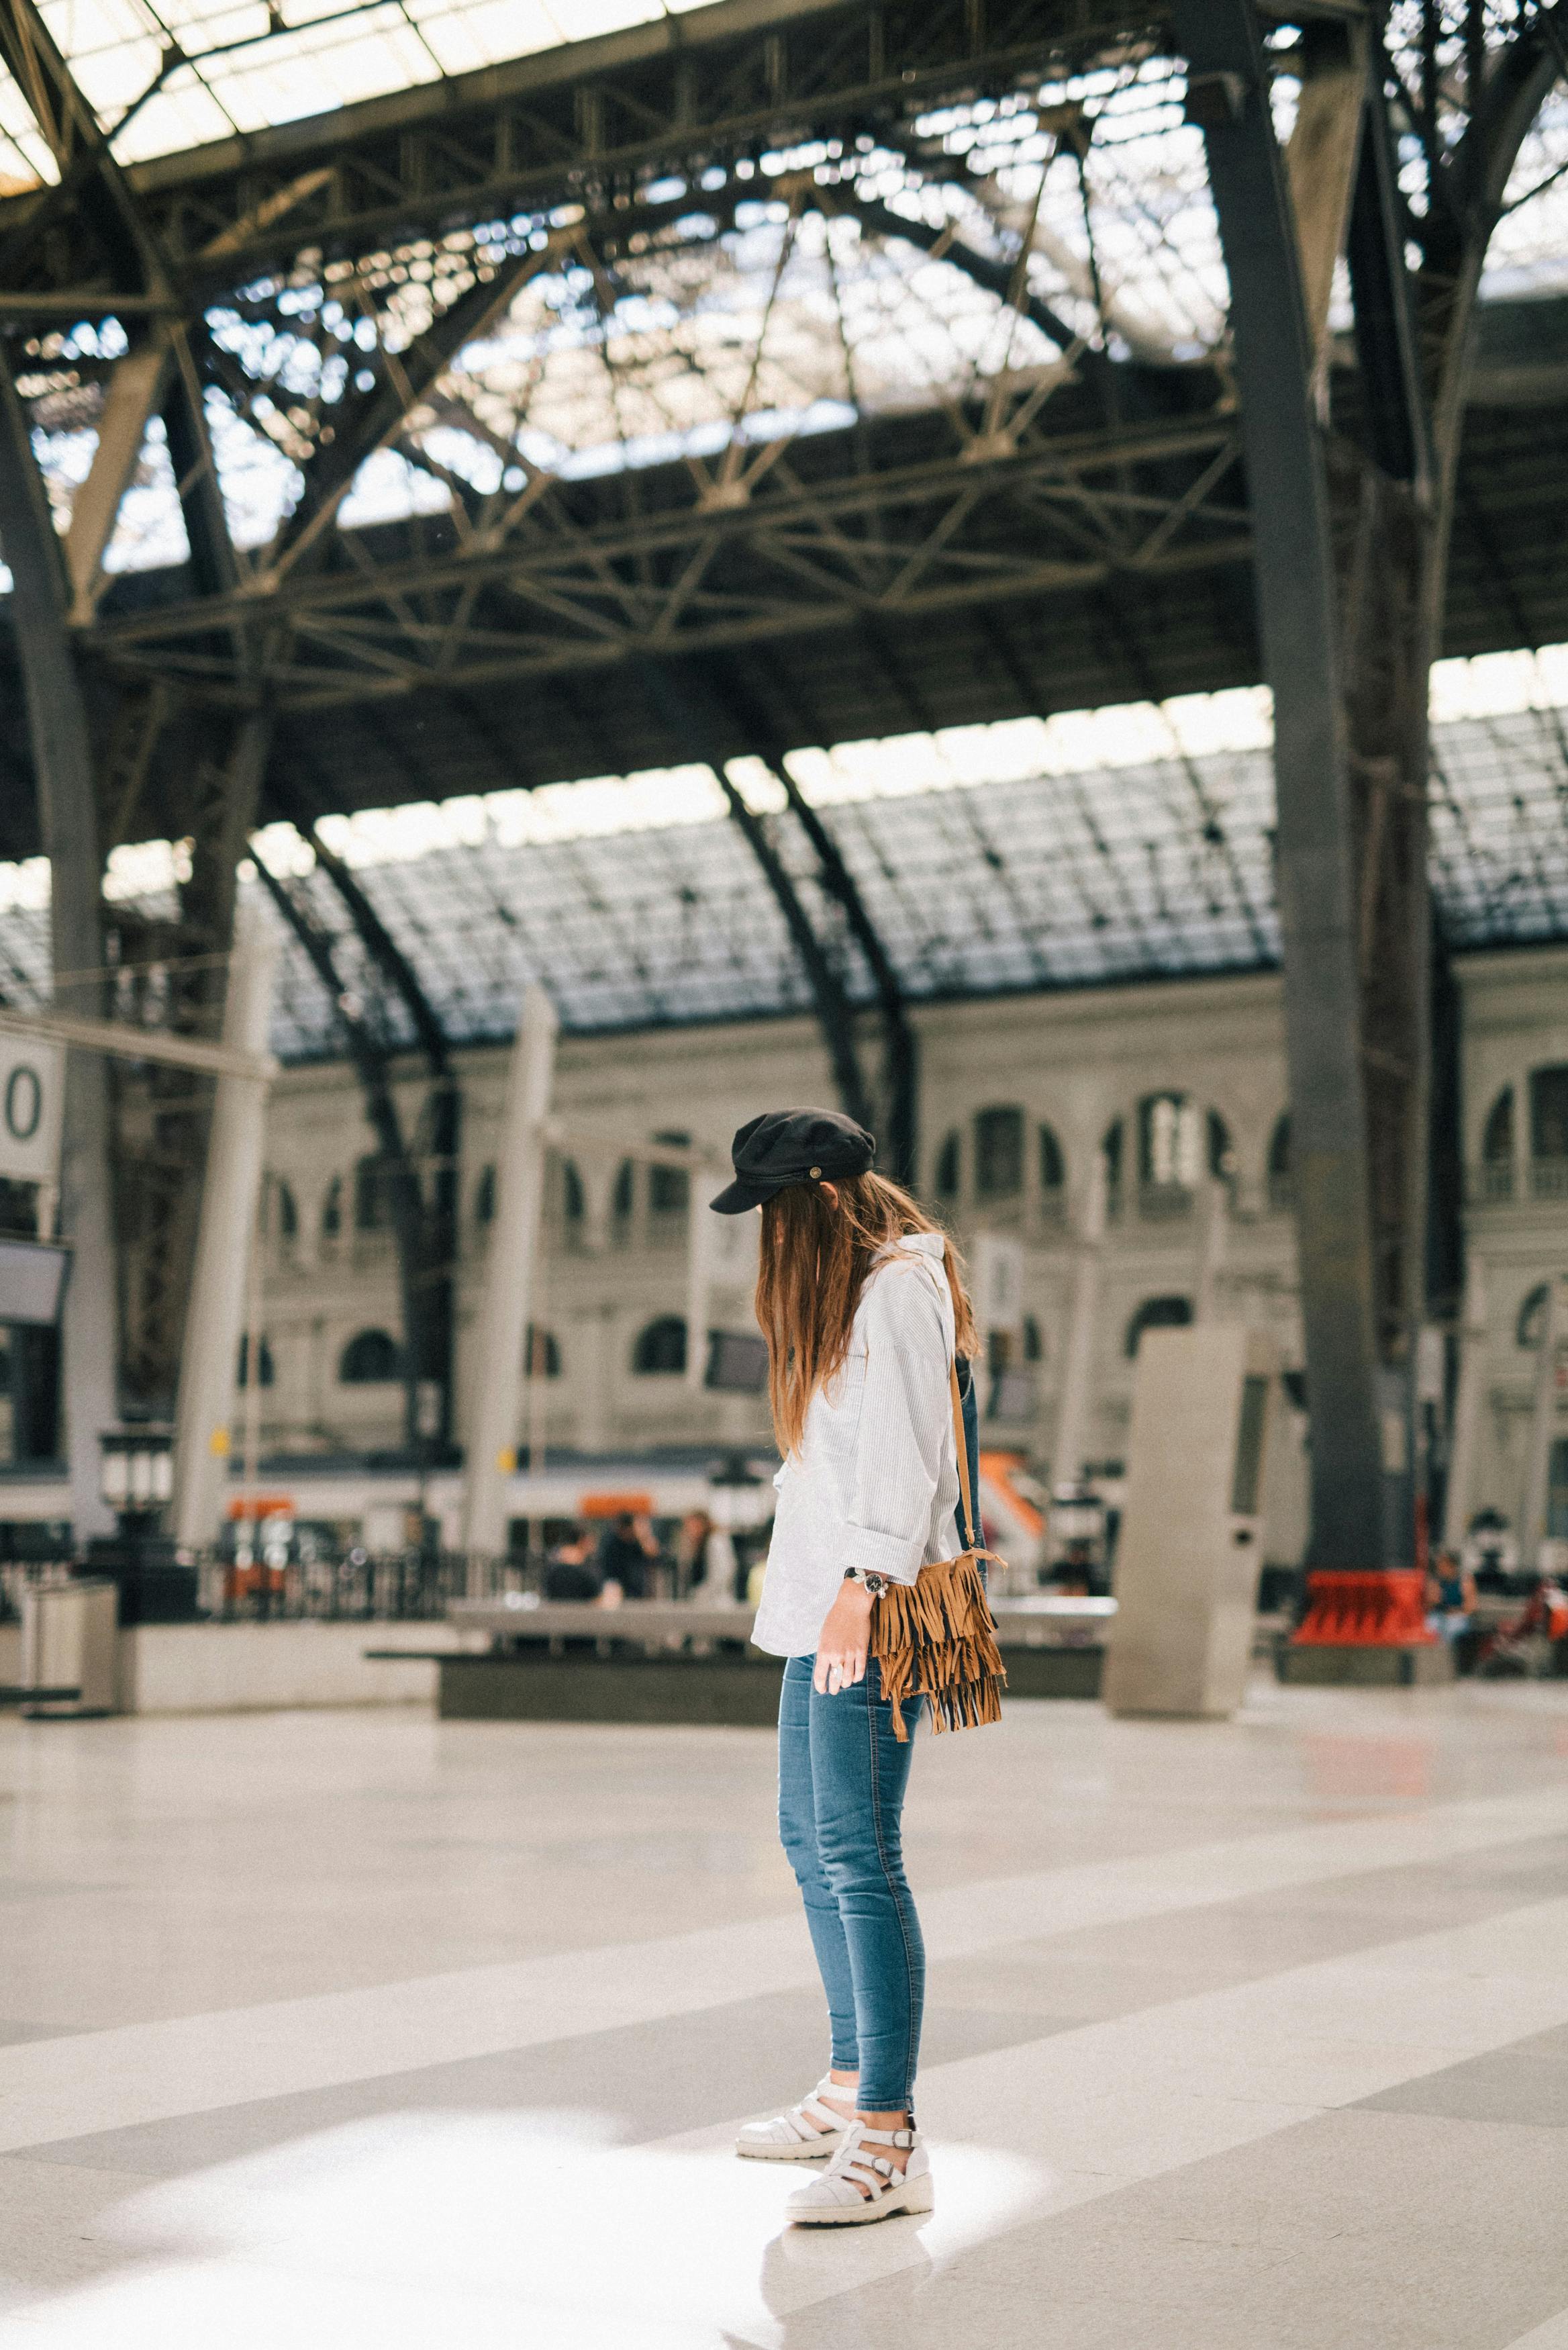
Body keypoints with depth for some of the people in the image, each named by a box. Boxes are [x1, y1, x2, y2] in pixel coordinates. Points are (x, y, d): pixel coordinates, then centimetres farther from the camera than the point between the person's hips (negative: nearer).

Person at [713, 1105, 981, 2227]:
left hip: (875, 1612, -11)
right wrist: (810, 1581, 17)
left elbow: (903, 1452, -19)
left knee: (859, 1853, -14)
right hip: (827, 1603, 11)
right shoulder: (846, 1293, 22)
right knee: (811, 1837, 16)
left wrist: (862, 1586, -25)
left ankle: (889, 2142, -13)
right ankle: (849, 2091, 28)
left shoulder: (899, 1290, -10)